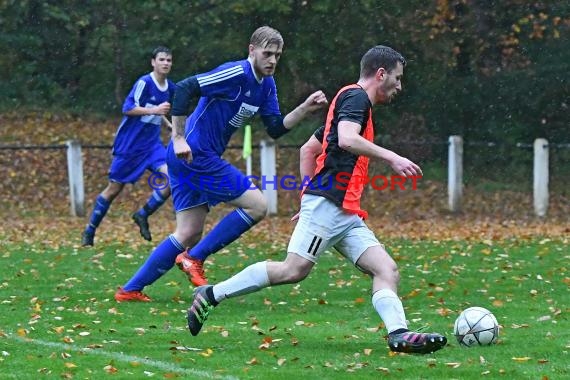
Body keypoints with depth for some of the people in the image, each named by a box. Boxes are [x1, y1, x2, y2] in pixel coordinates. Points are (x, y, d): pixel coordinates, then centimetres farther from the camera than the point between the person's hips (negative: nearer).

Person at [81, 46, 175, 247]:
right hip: (129, 145, -5)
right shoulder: (144, 82, -15)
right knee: (114, 188, 3)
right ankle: (90, 231, 19)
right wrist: (154, 110, -30)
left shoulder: (171, 88, 6)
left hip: (152, 144, 5)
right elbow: (127, 108, -23)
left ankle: (143, 215, 0)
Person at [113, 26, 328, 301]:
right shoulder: (237, 74, -17)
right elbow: (184, 88, -23)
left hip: (195, 157, 10)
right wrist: (178, 138, -24)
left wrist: (305, 109, -2)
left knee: (189, 234, 11)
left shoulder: (266, 86, 13)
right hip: (195, 155, -10)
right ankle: (194, 258, -2)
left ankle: (130, 290, 13)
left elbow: (276, 129, 12)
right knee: (257, 205, -7)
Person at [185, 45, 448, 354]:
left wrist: (309, 196, 27)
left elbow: (308, 148, 30)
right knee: (293, 270, -15)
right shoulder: (356, 97, -3)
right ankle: (210, 295, -4)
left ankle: (398, 333, -25)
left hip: (347, 215, 10)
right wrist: (391, 157, -21)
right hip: (327, 204, -10)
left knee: (387, 271, -6)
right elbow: (346, 139, -23)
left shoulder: (352, 101, 27)